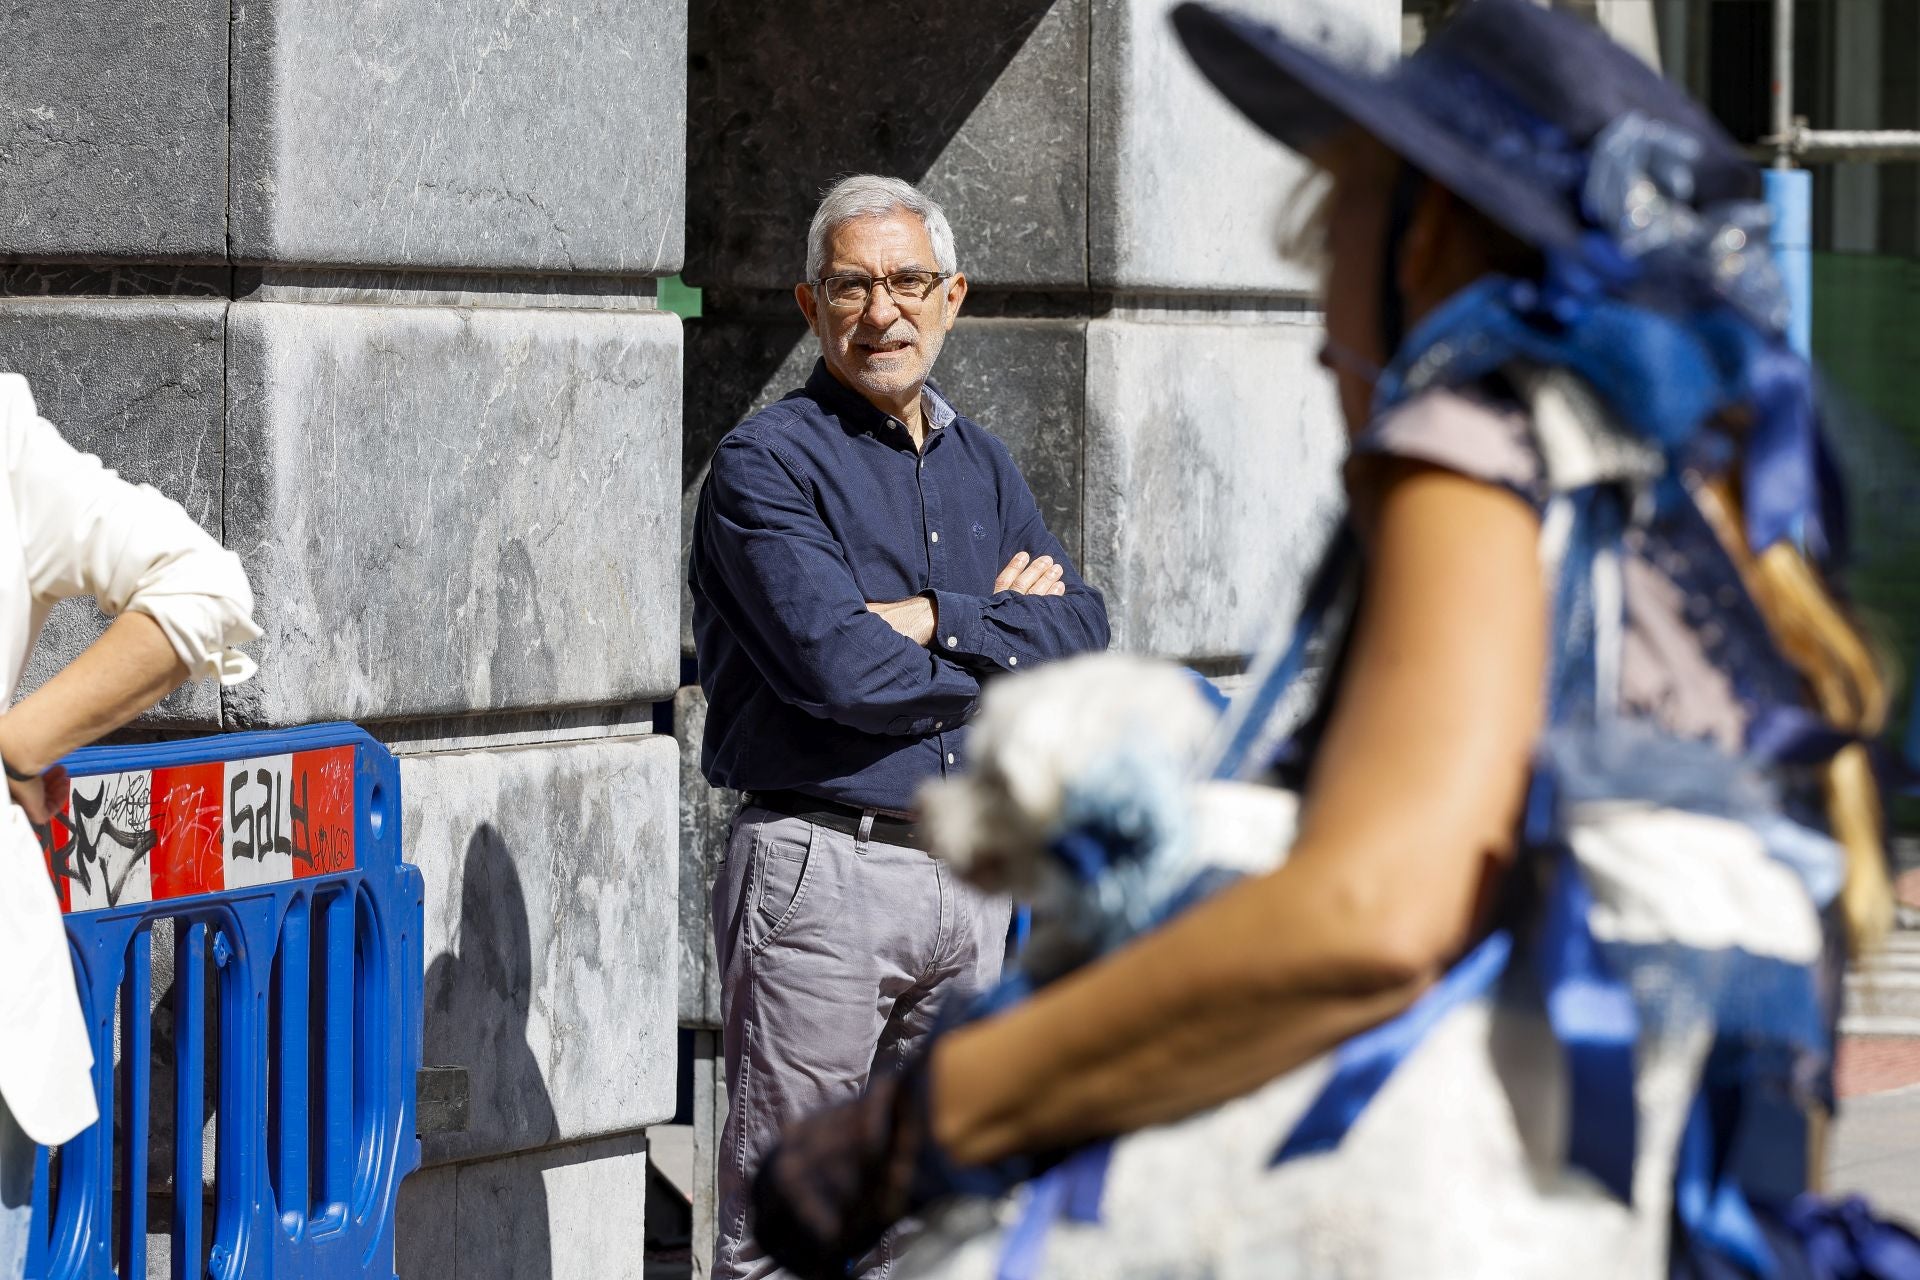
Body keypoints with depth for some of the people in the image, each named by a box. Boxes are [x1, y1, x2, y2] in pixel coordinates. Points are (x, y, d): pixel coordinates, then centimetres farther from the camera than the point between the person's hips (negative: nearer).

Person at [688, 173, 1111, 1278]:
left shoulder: (982, 463, 15)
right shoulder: (769, 463, -7)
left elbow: (1086, 635, 2)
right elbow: (845, 671, -18)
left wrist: (939, 622, -13)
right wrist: (1004, 632, -4)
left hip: (973, 874, 7)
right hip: (822, 871, -7)